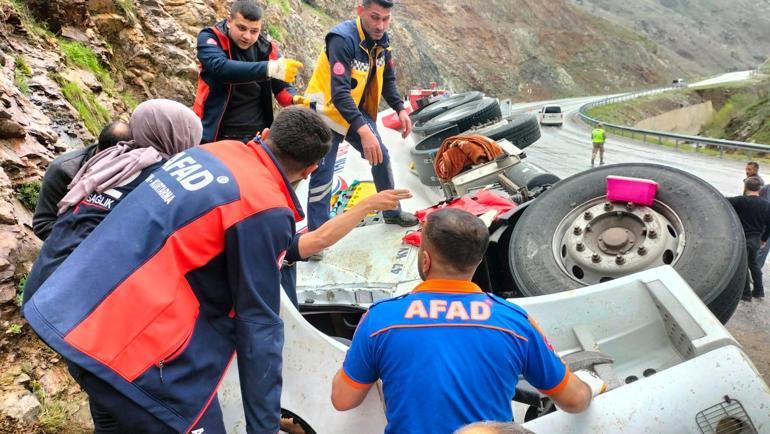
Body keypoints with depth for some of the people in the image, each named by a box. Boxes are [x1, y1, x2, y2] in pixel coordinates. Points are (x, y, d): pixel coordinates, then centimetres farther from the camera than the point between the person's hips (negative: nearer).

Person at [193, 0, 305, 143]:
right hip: (216, 135, -3)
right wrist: (270, 68, -37)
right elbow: (220, 67, -26)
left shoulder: (267, 48, 4)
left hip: (257, 136, 3)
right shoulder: (210, 38, -6)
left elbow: (281, 86, 10)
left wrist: (294, 99, -16)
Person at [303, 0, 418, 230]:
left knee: (381, 157, 12)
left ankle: (392, 212, 31)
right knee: (323, 176, -9)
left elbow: (387, 79, 10)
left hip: (358, 111, 8)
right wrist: (363, 130, -48)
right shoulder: (343, 39, -28)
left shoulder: (381, 40, -4)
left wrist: (400, 109, -6)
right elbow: (339, 92, -38)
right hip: (327, 113, -7)